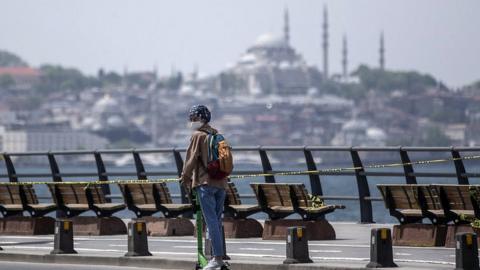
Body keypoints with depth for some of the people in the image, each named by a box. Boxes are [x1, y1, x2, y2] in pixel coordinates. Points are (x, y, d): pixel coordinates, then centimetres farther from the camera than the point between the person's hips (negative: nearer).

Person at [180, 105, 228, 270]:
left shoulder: (198, 135, -4)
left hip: (205, 182, -7)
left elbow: (191, 158, -7)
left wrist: (185, 178, 5)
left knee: (211, 220, -9)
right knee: (217, 220, 11)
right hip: (221, 182, 7)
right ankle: (218, 256, 10)